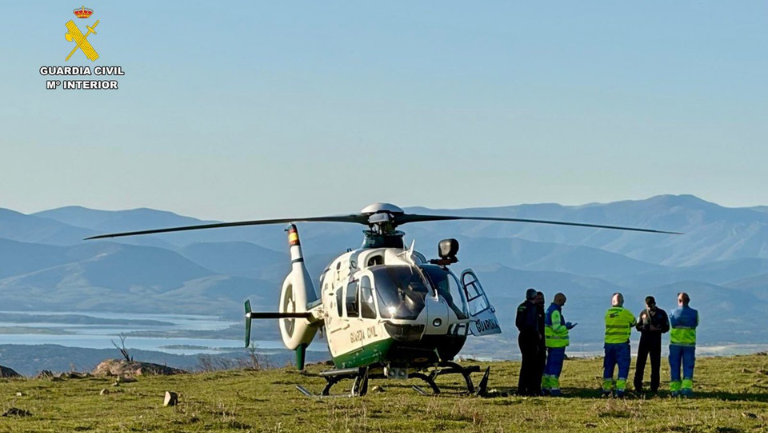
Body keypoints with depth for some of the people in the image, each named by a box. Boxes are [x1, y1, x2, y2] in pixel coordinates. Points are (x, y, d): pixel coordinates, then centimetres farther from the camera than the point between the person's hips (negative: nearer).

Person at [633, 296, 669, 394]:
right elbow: (638, 326, 5)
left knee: (655, 365, 1)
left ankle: (654, 388, 6)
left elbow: (666, 327, 3)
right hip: (644, 339, 1)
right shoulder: (643, 313, 7)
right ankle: (638, 386, 1)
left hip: (656, 341, -1)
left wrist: (658, 329, -17)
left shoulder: (662, 313, 3)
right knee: (640, 363, -3)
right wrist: (648, 328, -14)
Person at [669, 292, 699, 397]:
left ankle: (675, 389, 8)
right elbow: (696, 324, 10)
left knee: (675, 366, 8)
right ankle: (686, 387, -13)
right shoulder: (694, 313, -4)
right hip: (689, 344, 0)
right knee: (688, 366, 2)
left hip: (675, 343, 0)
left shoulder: (674, 313, -5)